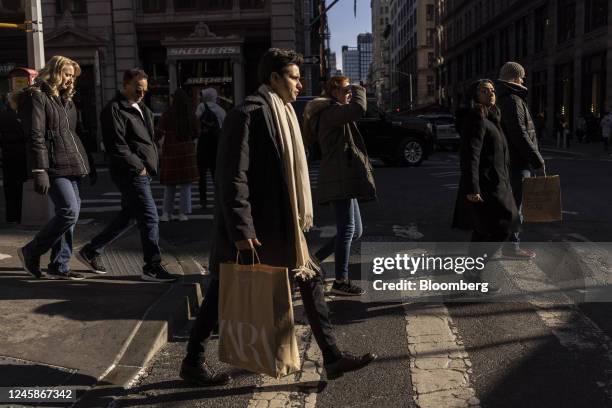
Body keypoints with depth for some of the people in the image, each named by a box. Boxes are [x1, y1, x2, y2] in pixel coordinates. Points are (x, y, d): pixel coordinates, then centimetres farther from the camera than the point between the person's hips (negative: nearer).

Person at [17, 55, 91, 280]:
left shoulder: (65, 99, 21)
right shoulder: (36, 97, -6)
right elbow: (35, 136, -14)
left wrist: (83, 163, 18)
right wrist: (40, 171, -20)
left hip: (70, 166, 9)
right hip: (54, 167, -9)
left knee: (68, 213, 7)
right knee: (70, 211, -15)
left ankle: (59, 266, 14)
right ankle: (31, 252, 3)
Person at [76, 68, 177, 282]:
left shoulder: (140, 109, 19)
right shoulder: (114, 109, -10)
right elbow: (116, 146, -18)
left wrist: (149, 164, 13)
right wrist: (139, 166, -14)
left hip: (142, 171, 10)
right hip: (130, 173, -10)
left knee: (127, 216, 16)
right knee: (150, 217, -9)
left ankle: (91, 251, 29)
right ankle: (153, 267, -2)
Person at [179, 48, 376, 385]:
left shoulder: (280, 113, 13)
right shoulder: (248, 114, -16)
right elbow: (232, 178, -21)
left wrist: (297, 218, 18)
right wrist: (241, 231, -25)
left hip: (278, 224, 9)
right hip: (253, 227, -9)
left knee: (310, 278, 9)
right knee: (224, 293, 5)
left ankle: (331, 356, 18)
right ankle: (192, 361, 24)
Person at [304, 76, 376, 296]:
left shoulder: (332, 113, 24)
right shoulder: (332, 111, -10)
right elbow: (358, 108, -29)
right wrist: (358, 89, -12)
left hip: (344, 178, 11)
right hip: (339, 179, -11)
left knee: (355, 231, 13)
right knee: (347, 229, -7)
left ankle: (314, 261, 19)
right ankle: (341, 281, 0)